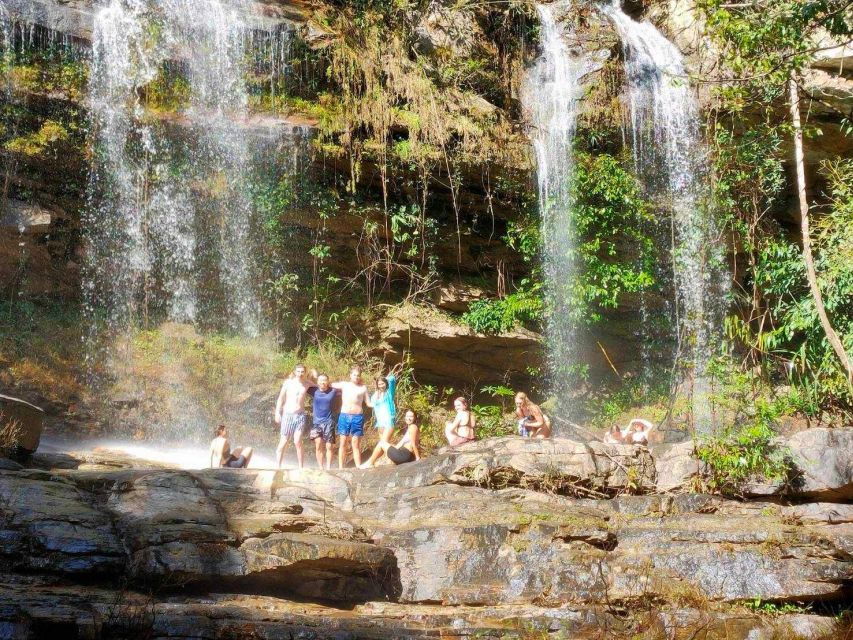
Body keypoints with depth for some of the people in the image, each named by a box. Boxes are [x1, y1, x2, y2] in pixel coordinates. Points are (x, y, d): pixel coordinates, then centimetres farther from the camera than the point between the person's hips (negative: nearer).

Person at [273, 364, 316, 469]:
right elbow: (281, 398, 4)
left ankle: (301, 467, -4)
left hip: (300, 415, 0)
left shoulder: (307, 383, 4)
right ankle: (278, 466, 11)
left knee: (298, 442, -10)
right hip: (287, 414, 0)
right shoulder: (288, 383, 0)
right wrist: (278, 413, -1)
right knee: (284, 442, 2)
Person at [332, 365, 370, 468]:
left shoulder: (363, 388, 8)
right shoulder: (344, 385, 10)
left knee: (356, 444, -2)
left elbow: (369, 403, 10)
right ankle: (340, 468, 3)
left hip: (357, 417, -1)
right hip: (344, 416, 1)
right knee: (343, 443, 1)